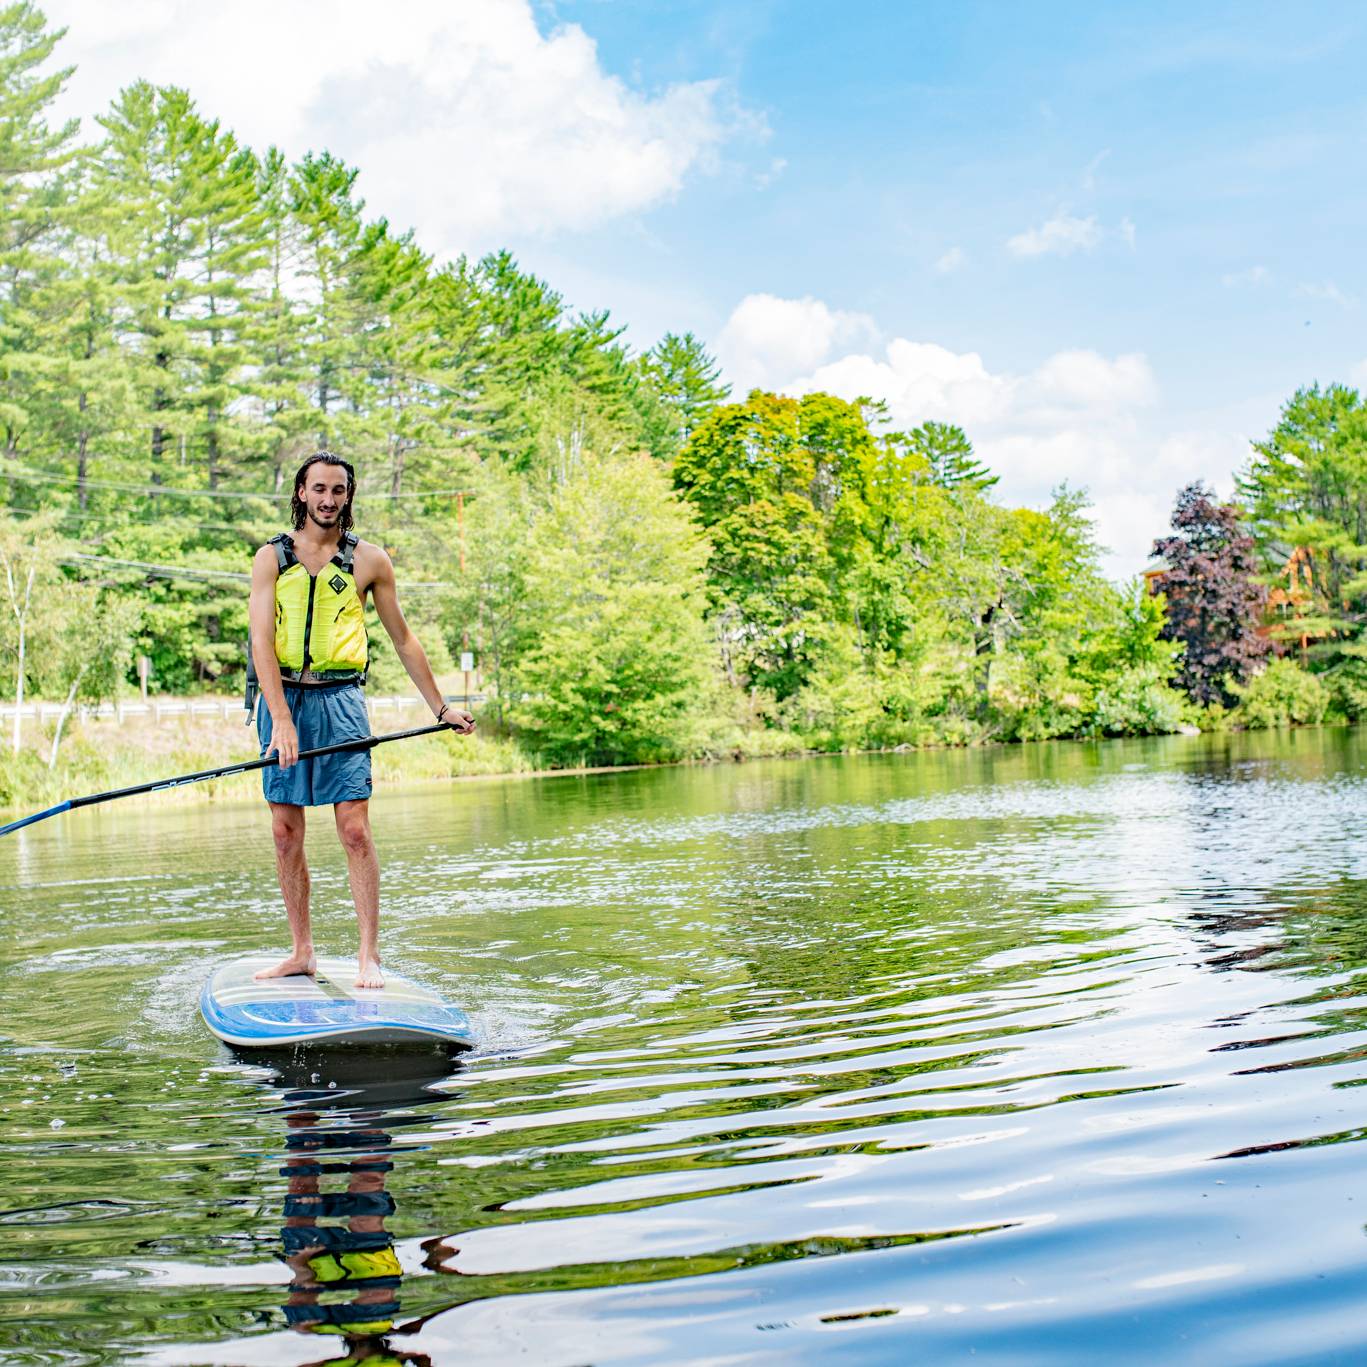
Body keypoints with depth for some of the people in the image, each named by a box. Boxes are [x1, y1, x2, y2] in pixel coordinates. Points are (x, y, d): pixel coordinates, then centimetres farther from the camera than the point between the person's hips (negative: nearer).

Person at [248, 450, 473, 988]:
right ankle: (302, 952, 14)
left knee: (354, 829, -9)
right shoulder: (272, 556, 5)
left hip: (339, 700, -1)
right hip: (282, 697, 2)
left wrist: (441, 708, 15)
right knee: (286, 834, 4)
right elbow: (262, 640, -5)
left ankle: (368, 956, -5)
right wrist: (282, 718, -17)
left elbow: (403, 640, 14)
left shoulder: (369, 560, 7)